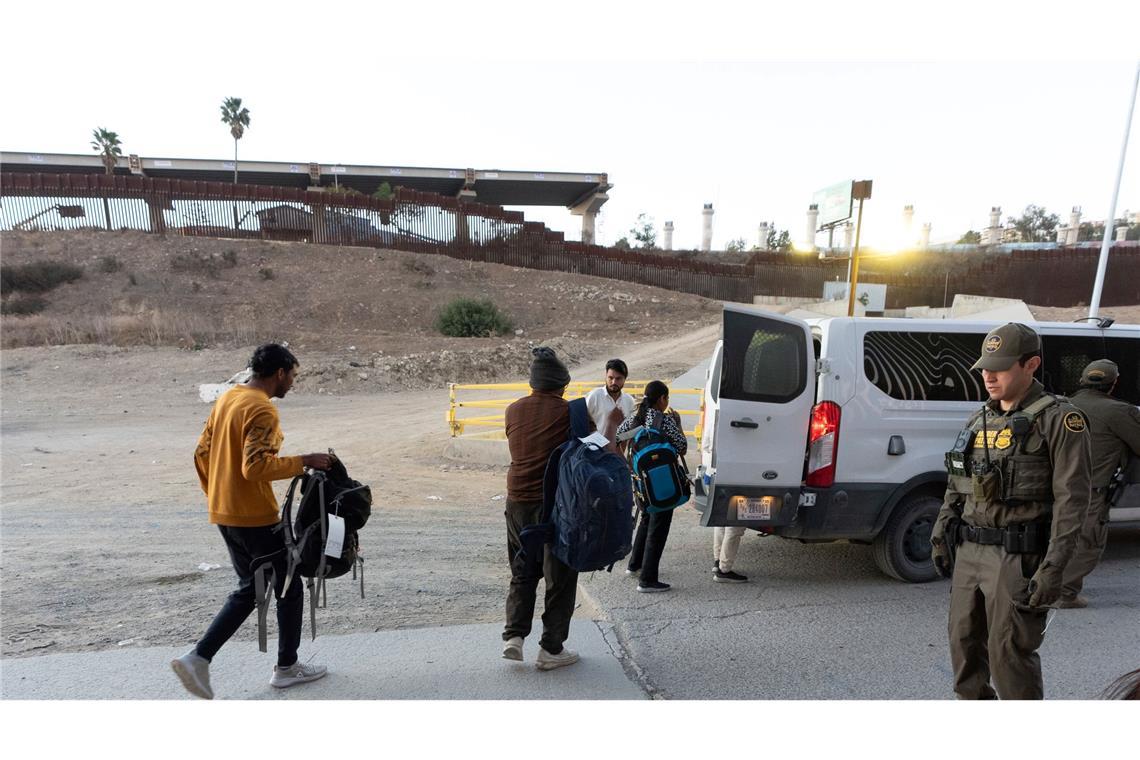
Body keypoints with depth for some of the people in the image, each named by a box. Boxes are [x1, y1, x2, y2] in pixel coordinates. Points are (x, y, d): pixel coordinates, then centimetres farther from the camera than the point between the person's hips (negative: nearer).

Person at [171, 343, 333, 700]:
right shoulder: (262, 410, -19)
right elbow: (256, 467, -28)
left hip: (224, 514, 9)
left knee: (249, 589, 21)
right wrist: (303, 462, -21)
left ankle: (197, 657, 13)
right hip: (255, 517, -9)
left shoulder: (226, 399, 10)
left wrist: (215, 495, 21)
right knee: (289, 587, 8)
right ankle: (286, 667, 21)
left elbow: (202, 453, 14)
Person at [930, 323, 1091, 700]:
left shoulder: (1058, 420, -7)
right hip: (967, 551, 6)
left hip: (1017, 557, -6)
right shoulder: (979, 420, 12)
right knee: (964, 640, 15)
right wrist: (940, 533, 13)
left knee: (1009, 652, 0)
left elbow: (1071, 499, -12)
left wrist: (1053, 569, -17)